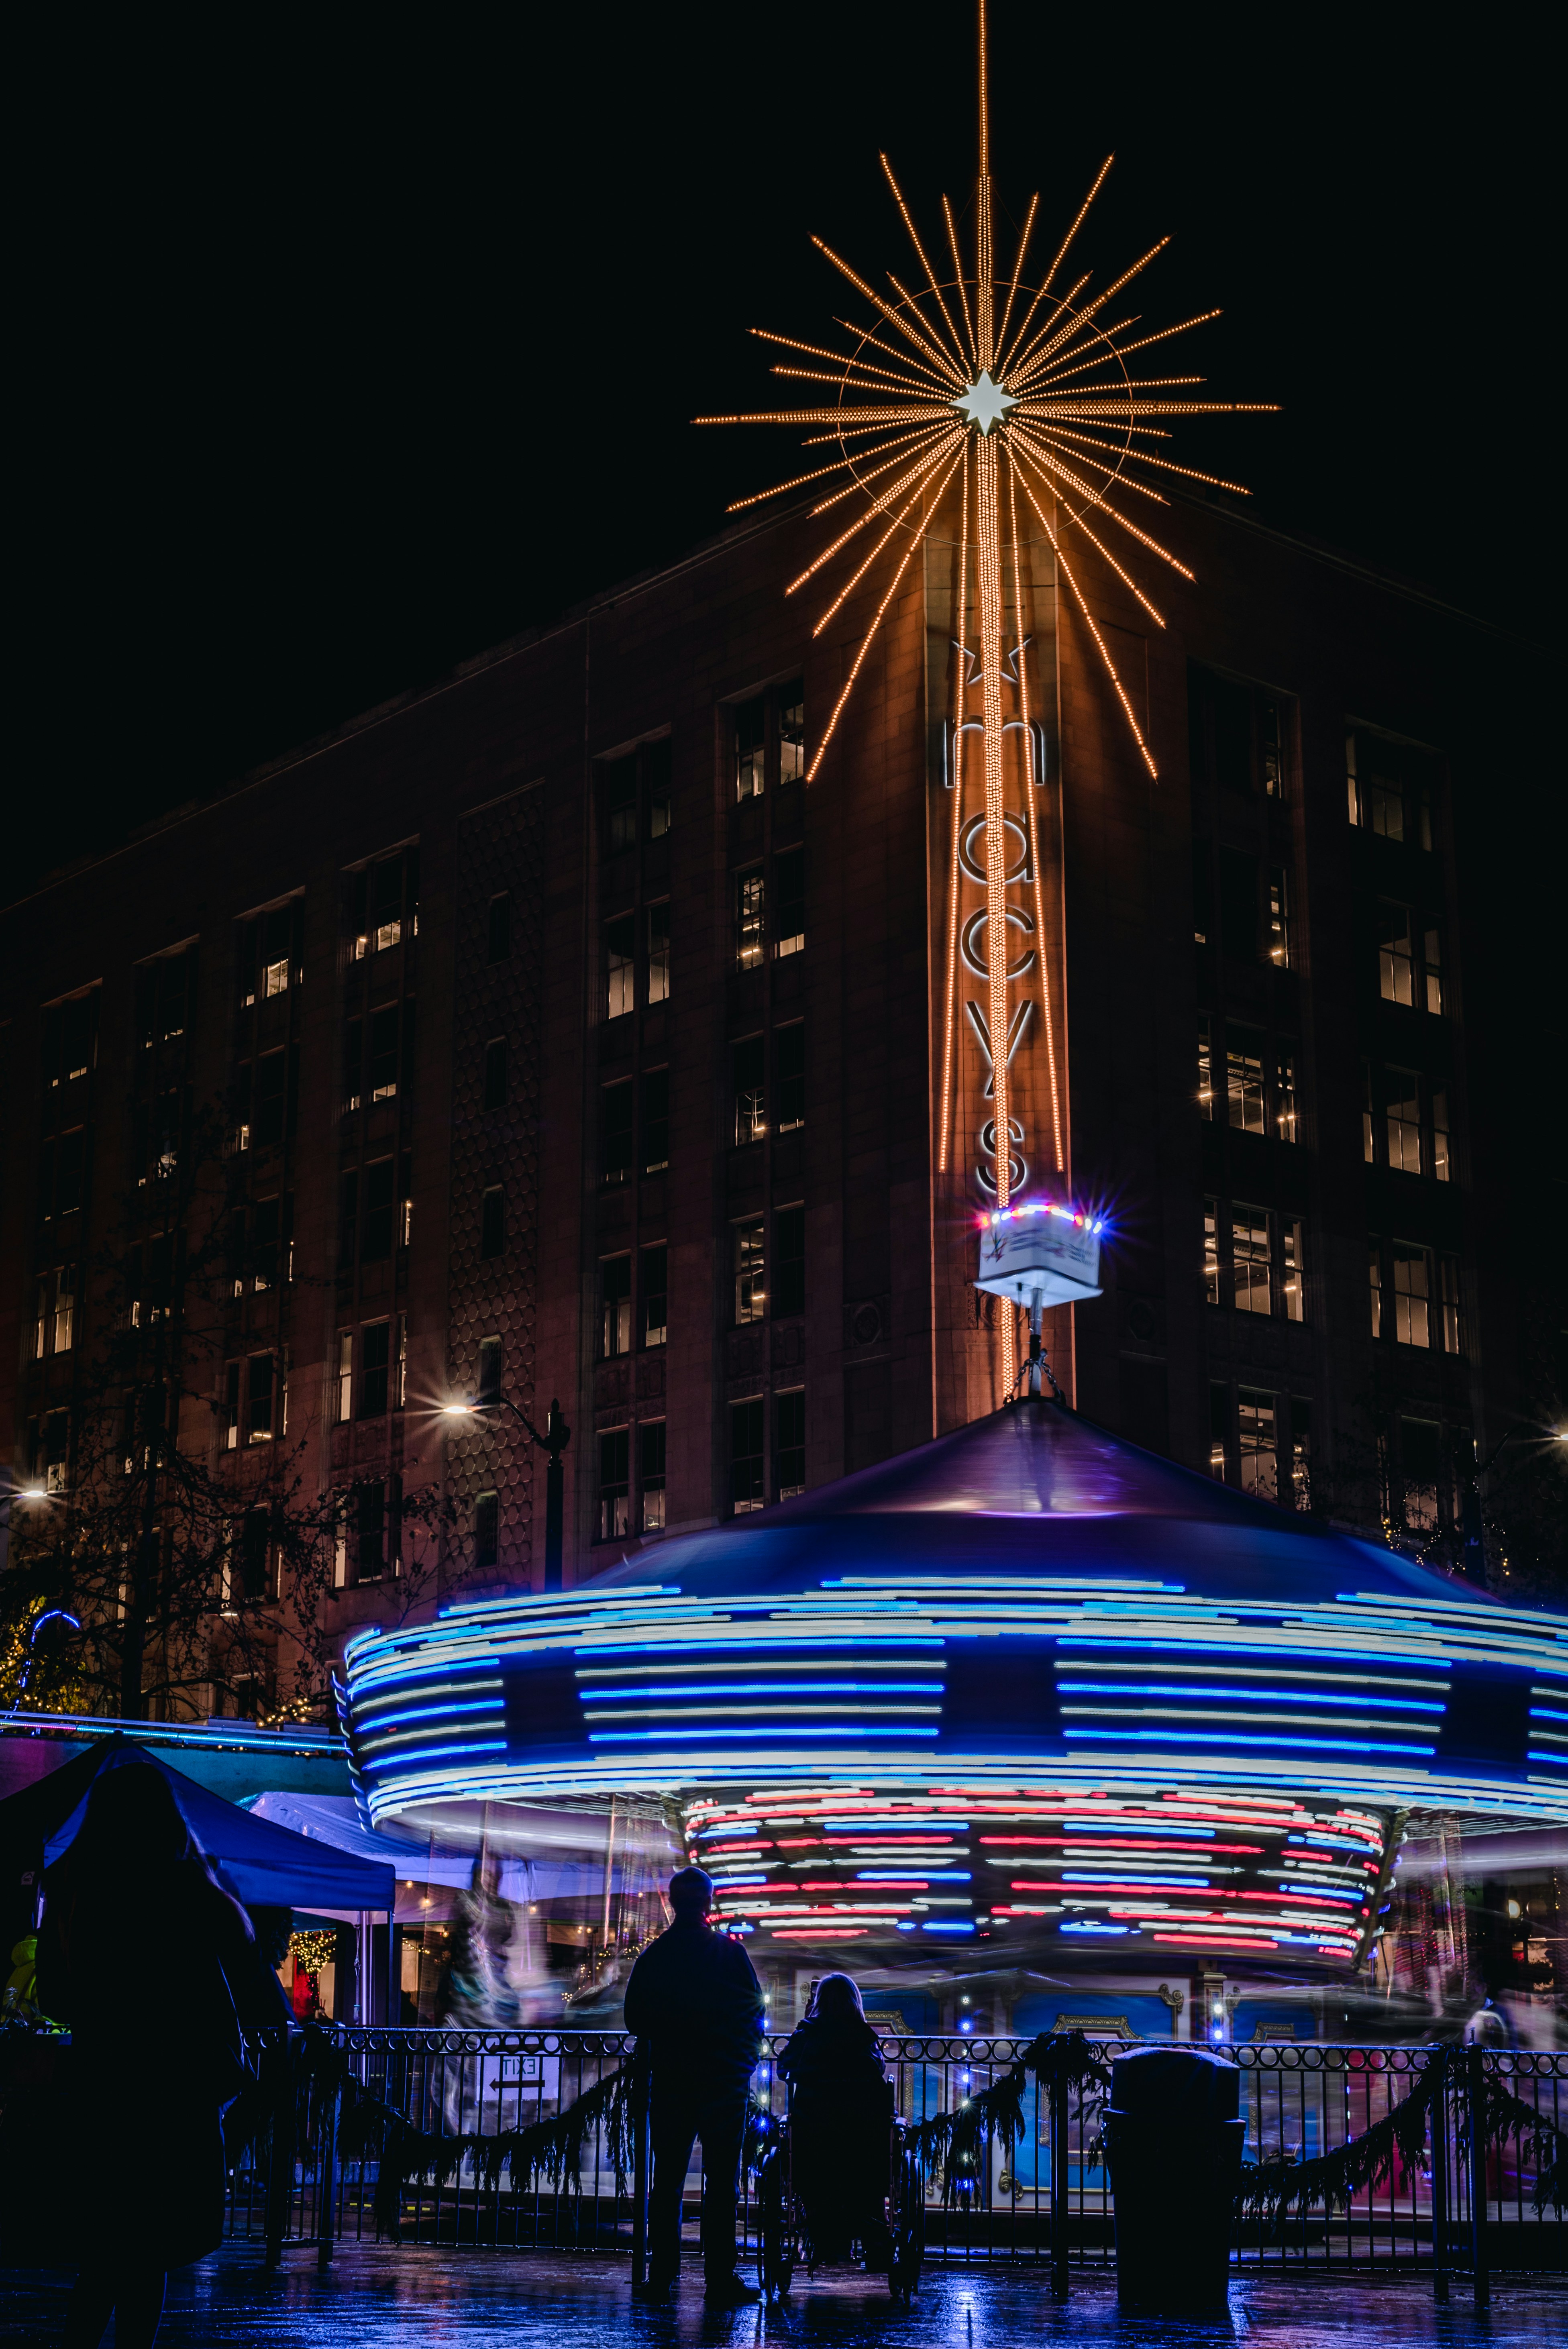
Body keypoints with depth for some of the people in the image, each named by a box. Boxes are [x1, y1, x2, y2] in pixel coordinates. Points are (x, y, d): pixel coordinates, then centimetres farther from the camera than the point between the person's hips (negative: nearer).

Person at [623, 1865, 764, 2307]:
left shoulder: (653, 1955, 0)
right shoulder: (730, 1952, -7)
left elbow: (635, 2019, 5)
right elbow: (755, 2011, -3)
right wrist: (748, 2054, 13)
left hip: (670, 2080, 3)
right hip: (725, 2079, -2)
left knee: (667, 2179, 9)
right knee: (721, 2182, 0)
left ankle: (661, 2277, 10)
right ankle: (720, 2280, -2)